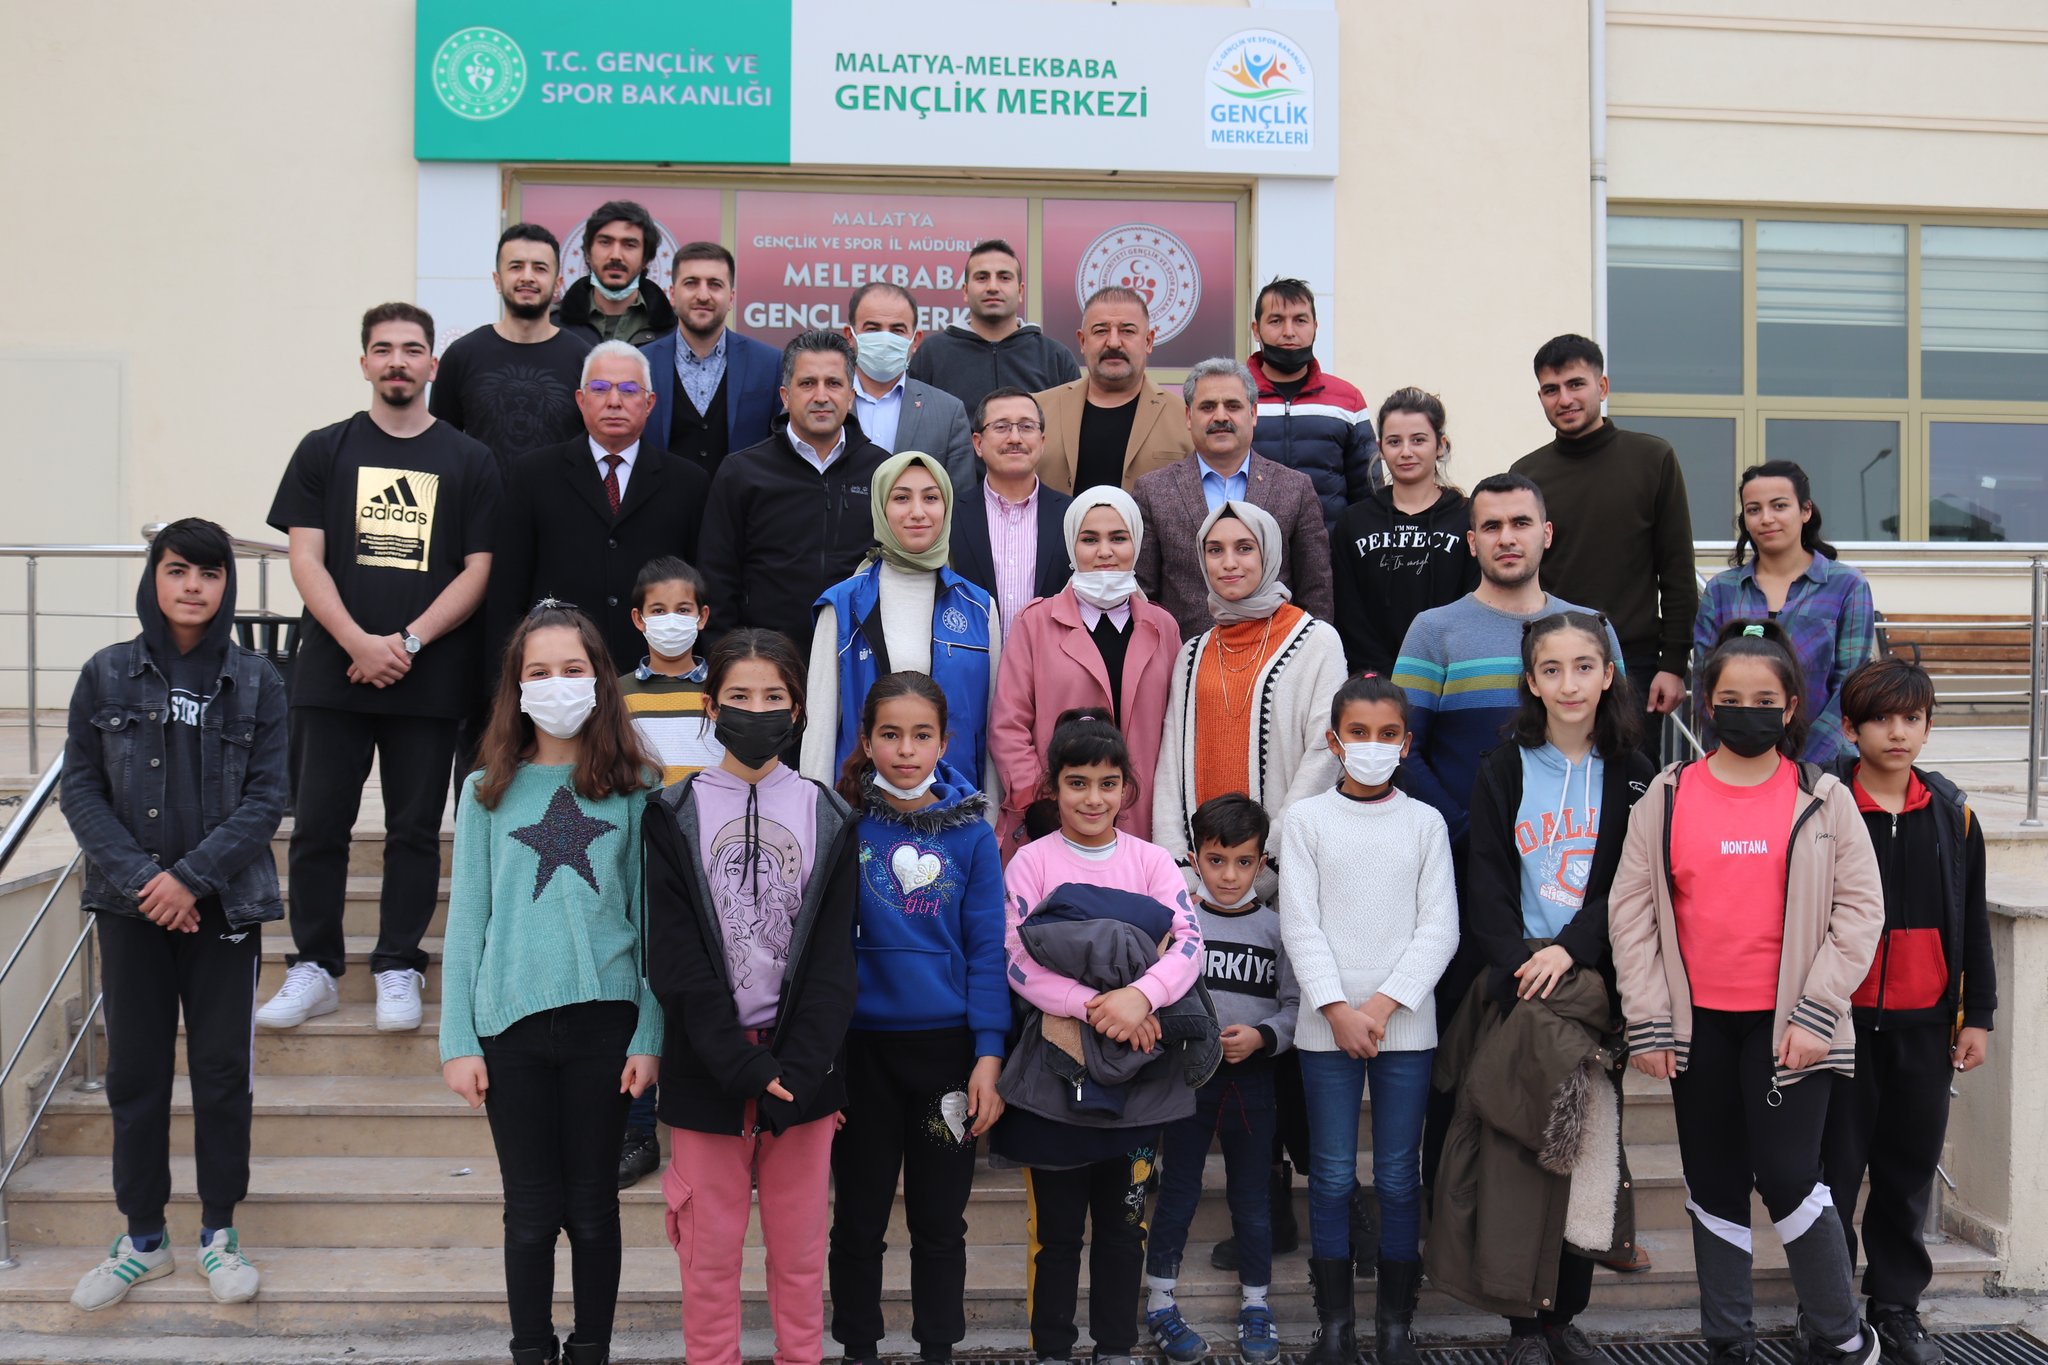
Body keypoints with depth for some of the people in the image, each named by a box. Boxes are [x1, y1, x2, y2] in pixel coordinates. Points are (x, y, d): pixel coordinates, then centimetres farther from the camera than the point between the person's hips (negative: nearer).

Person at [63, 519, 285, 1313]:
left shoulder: (256, 682, -2)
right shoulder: (107, 675, 0)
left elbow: (266, 798, -5)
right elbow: (81, 790, -1)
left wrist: (192, 877, -15)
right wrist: (140, 877, -13)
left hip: (224, 907, -1)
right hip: (131, 908, 1)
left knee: (223, 1070, 6)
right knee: (135, 1072, 8)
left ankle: (218, 1232, 21)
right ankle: (143, 1239, 21)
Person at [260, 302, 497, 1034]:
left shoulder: (469, 461, 7)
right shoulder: (323, 451, 8)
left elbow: (478, 570, 2)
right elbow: (306, 559, 2)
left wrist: (408, 642, -10)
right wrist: (358, 642, -13)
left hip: (430, 680, 0)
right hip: (332, 672, 1)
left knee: (415, 829, 5)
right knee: (318, 825, 3)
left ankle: (398, 969, 15)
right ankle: (314, 967, 15)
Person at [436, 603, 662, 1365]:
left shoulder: (633, 789, 2)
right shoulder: (488, 793, 5)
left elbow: (651, 920, 2)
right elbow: (466, 923, 4)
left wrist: (650, 1036, -4)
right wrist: (458, 1042, -1)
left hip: (605, 1018, 0)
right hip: (511, 1023, 1)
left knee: (592, 1205, 8)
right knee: (532, 1209, 7)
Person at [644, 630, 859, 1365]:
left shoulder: (828, 817, 4)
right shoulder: (675, 815, 0)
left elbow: (833, 957, 0)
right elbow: (677, 958, -5)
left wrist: (796, 1069, -12)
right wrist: (742, 1067, -14)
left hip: (802, 1064, 1)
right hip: (708, 1066, -1)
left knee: (800, 1248, 9)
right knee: (710, 1249, 7)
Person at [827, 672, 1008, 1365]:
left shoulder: (970, 832, -2)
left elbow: (987, 947, -2)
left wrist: (989, 1056, -8)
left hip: (946, 1044, 0)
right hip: (862, 1042, 0)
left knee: (940, 1221, 12)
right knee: (859, 1219, 12)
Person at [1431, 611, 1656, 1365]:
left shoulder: (1632, 775, 6)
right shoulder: (1503, 772, 6)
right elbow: (1487, 884, 0)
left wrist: (1569, 950, -14)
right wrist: (1520, 965, -14)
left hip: (1593, 982, 1)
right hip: (1517, 983, -1)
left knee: (1587, 1152, 3)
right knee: (1515, 1147, -5)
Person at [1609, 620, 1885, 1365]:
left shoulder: (1823, 798, 1)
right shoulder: (1669, 794, 3)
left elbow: (1860, 909, -2)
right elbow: (1631, 907, 2)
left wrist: (1816, 1015, -9)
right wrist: (1647, 1022, -3)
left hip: (1787, 1023, -2)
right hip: (1698, 1023, 2)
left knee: (1787, 1178, -7)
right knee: (1715, 1187, 10)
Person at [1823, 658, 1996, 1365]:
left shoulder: (1952, 813, 7)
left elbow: (1973, 924, 11)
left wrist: (1977, 1016, 9)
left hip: (1925, 1026, 3)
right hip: (1841, 1019, -3)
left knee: (1909, 1173, 11)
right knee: (1833, 1168, 3)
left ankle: (1897, 1307, 23)